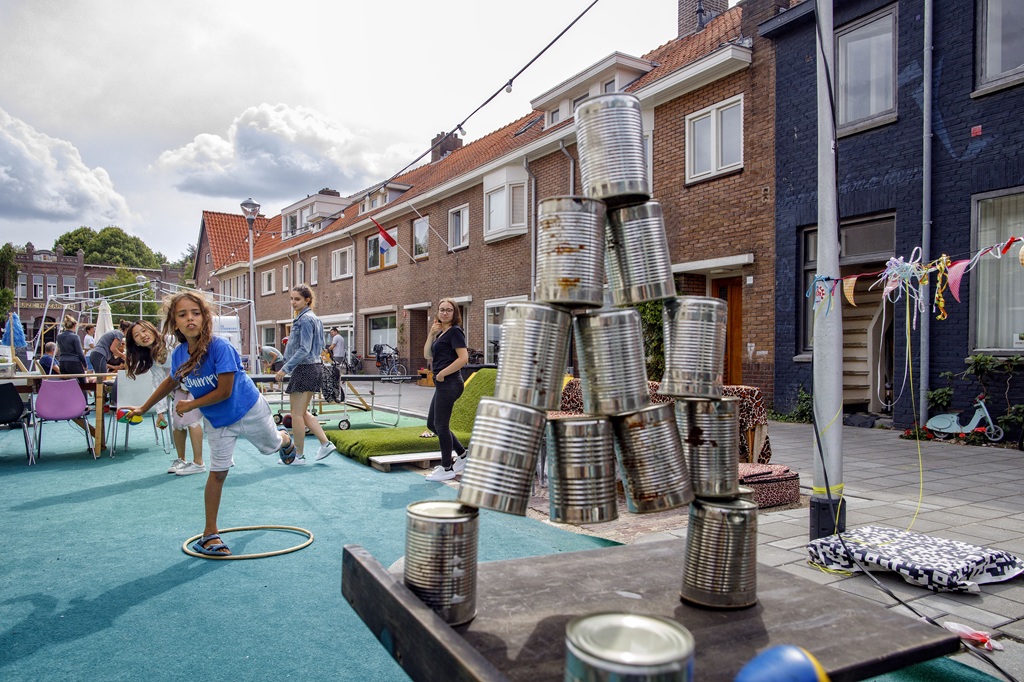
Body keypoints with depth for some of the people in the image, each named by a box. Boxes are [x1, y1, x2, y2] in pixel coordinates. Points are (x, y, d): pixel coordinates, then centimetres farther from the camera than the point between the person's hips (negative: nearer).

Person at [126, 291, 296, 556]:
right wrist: (143, 408, 19)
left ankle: (284, 439, 61)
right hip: (217, 420, 4)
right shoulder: (178, 354, -12)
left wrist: (190, 405, -17)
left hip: (248, 409, -3)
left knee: (271, 445, 21)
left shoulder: (220, 347, -30)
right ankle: (209, 534, 15)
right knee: (217, 472, 3)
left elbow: (224, 391, -27)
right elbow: (171, 382, 10)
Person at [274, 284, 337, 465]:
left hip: (304, 369, -10)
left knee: (297, 414, 0)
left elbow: (304, 350, -21)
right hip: (311, 368, 10)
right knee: (302, 413, 16)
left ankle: (298, 456, 8)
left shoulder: (305, 319, -14)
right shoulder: (311, 318, 16)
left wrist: (285, 369, -20)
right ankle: (325, 443, 15)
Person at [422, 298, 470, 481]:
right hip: (442, 384, 10)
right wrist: (431, 334, -1)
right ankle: (462, 454, 25)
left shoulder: (455, 331, -10)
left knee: (440, 425, -2)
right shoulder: (441, 333, 17)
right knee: (432, 424, 14)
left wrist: (442, 374, -15)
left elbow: (463, 358, -21)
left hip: (449, 383, -10)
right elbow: (428, 355, 10)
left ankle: (447, 469, 11)